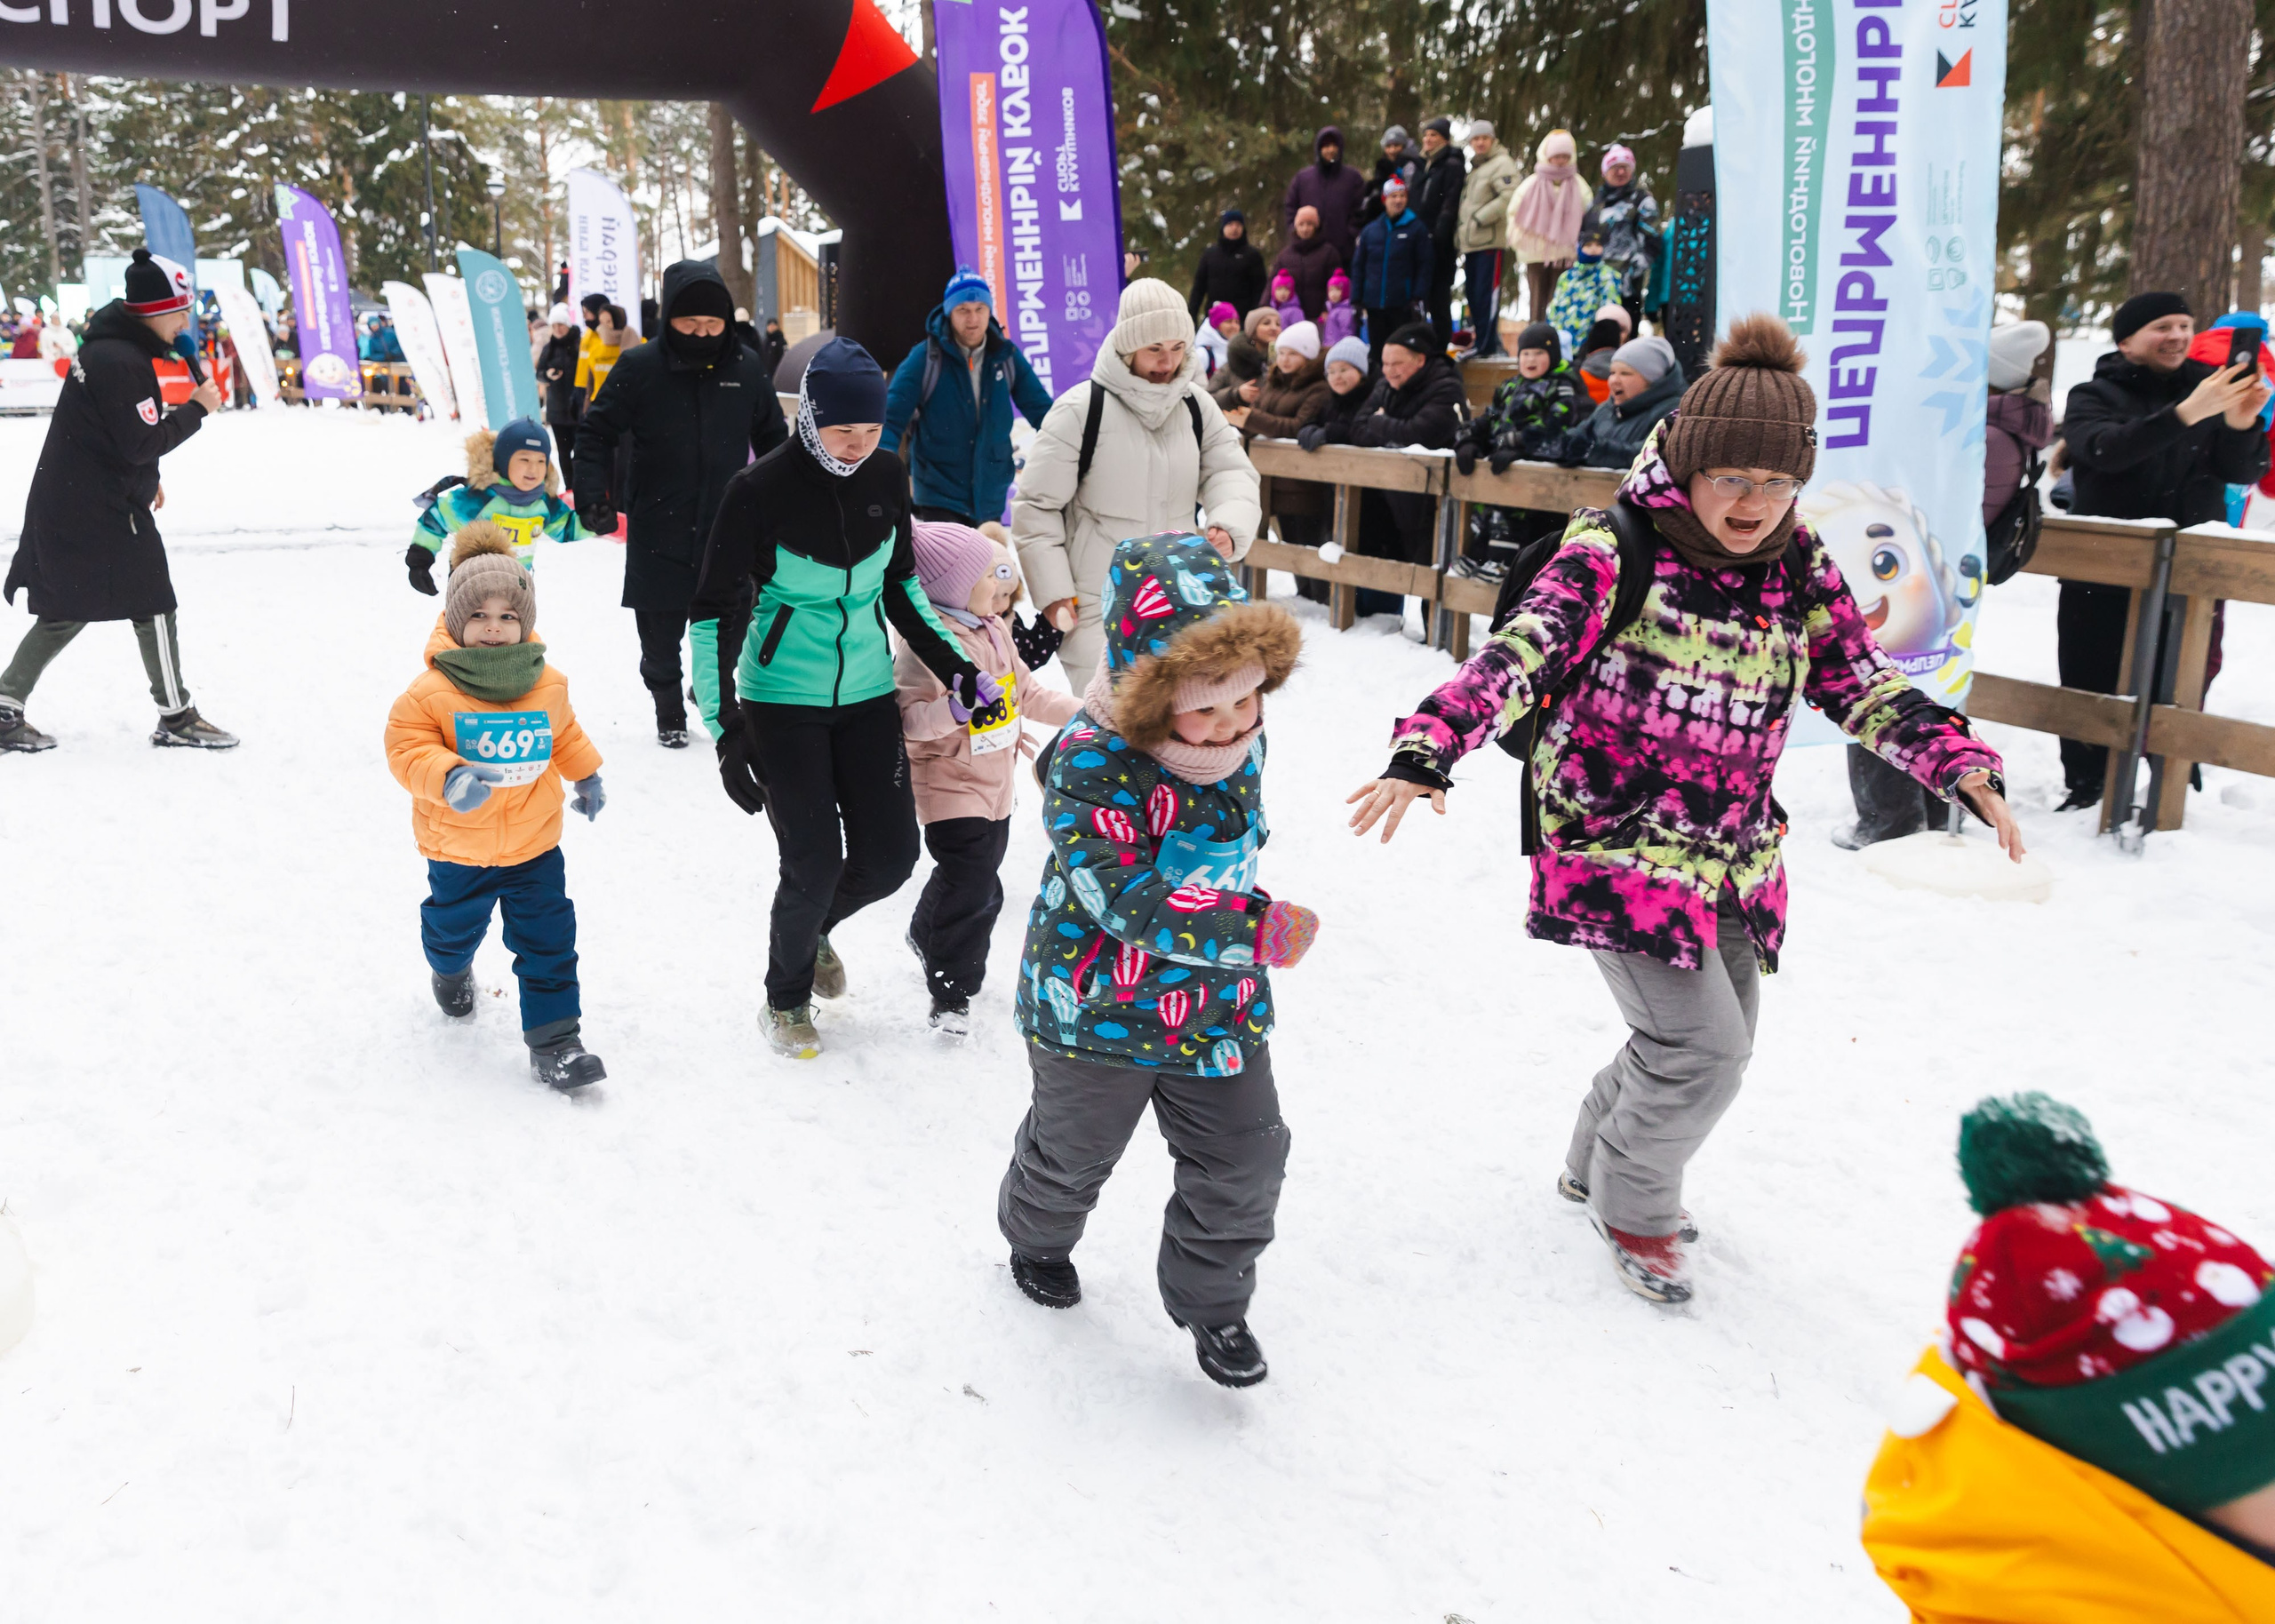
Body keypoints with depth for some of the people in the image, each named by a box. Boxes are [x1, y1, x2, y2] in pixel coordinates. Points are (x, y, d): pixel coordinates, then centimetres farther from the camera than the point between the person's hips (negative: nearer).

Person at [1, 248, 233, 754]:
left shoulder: (109, 348, 13)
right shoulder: (120, 361, -20)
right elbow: (142, 442, -22)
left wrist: (145, 479, 20)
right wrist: (197, 409, -13)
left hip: (66, 508, 10)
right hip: (104, 515, -10)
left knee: (66, 612, 15)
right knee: (154, 607, 0)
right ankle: (176, 717, 9)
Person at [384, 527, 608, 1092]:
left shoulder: (548, 684, -4)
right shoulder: (432, 690, -17)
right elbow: (407, 747, -19)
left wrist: (586, 775, 24)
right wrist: (447, 776, -36)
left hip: (535, 843, 2)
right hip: (457, 849, -1)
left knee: (548, 941, -2)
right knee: (454, 927, 22)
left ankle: (554, 1041, 5)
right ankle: (451, 970, 58)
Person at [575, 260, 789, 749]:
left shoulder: (747, 369, 1)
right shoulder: (639, 368, -7)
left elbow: (773, 439, 15)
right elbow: (596, 433, 0)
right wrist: (594, 497, -11)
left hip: (726, 536, 1)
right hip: (657, 538, -1)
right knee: (660, 640, 8)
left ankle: (715, 702, 33)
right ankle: (669, 712, 30)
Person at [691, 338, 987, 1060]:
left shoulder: (887, 478, -3)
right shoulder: (761, 490, -17)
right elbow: (716, 611, -13)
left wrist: (955, 667, 4)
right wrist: (726, 730, -18)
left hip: (867, 693, 5)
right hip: (781, 700, -4)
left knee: (890, 854, 4)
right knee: (815, 863, -6)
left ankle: (813, 927, 38)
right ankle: (786, 998, 23)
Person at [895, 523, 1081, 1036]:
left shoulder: (993, 630, 6)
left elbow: (1026, 692, 17)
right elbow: (910, 717, -27)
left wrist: (1080, 711, 10)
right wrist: (959, 709, -41)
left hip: (996, 783, 9)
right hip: (950, 786, -9)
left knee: (980, 874, 20)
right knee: (974, 888, -12)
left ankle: (928, 937, 47)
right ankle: (950, 992, 6)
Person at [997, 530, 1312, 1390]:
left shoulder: (1242, 735, -8)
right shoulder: (1089, 767, -30)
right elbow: (1131, 904, -35)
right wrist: (1258, 930, -38)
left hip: (1220, 1005, 5)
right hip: (1098, 1007, -4)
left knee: (1244, 1160, 8)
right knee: (1074, 1149, 20)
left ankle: (1211, 1297, 33)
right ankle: (1038, 1238, 53)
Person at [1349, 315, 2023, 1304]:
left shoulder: (1801, 570, 3)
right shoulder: (1614, 553, -15)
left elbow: (1863, 686, 11)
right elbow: (1515, 657, -26)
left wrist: (1964, 770, -1)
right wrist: (1426, 751, -40)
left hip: (1735, 856, 7)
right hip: (1618, 850, -7)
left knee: (1714, 1045, 16)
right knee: (1702, 1049, -10)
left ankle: (1598, 1164, 44)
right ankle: (1632, 1204, 19)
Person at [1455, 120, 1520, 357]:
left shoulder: (1501, 164, -5)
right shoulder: (1474, 167, 24)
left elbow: (1509, 198, -18)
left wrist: (1480, 218, -17)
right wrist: (1460, 234, 18)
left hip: (1489, 241, -9)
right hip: (1470, 242, 9)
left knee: (1485, 295, -11)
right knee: (1472, 293, 10)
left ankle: (1484, 346, -10)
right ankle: (1482, 341, 18)